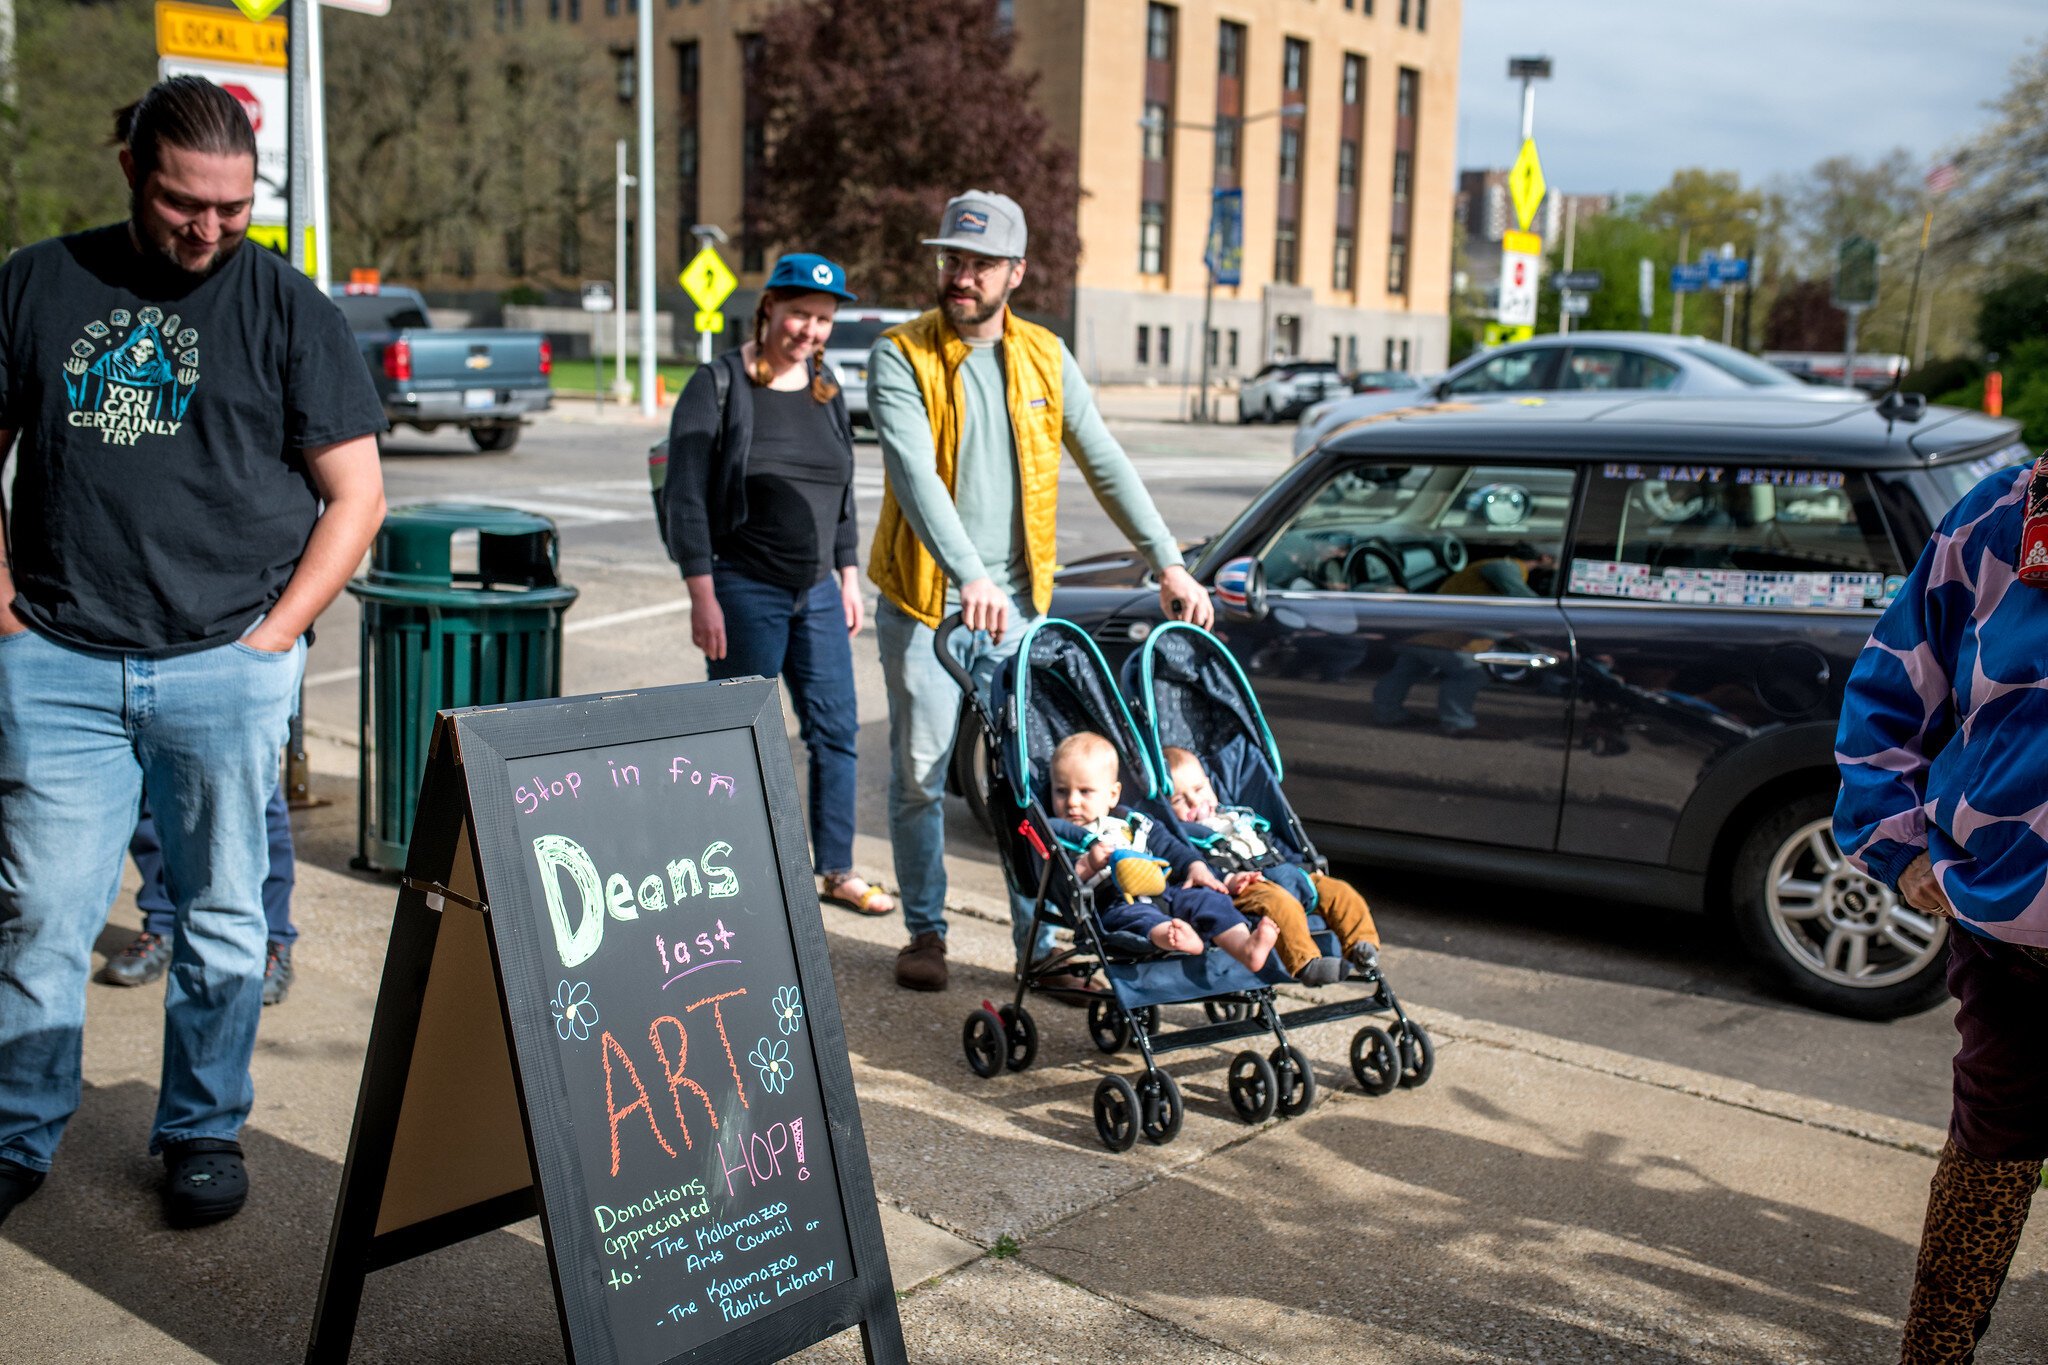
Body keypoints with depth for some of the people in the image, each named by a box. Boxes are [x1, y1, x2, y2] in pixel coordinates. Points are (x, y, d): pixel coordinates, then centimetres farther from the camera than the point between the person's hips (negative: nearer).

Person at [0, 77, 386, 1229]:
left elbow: (357, 495, 2)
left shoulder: (287, 307, 3)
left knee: (223, 918, 7)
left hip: (224, 667, -1)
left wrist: (273, 635, -4)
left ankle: (205, 1132, 23)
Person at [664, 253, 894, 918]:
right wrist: (702, 598, -16)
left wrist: (848, 577, 14)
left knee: (836, 729, 8)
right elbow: (686, 500, -12)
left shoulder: (827, 392, 11)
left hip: (818, 592, 6)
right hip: (744, 592, -6)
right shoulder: (718, 387, -8)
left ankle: (837, 871, 21)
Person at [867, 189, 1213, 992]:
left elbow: (1105, 465, 7)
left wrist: (1168, 564, -2)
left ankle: (1040, 943, 14)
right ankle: (926, 932, 23)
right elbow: (914, 471, -21)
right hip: (924, 602, -3)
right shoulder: (901, 356, -7)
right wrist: (969, 576, -35)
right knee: (919, 775, 6)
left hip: (1017, 603, 3)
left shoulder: (1044, 358, 6)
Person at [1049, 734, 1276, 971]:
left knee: (1208, 898, -18)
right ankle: (1172, 937, -72)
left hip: (1162, 891, 6)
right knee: (1134, 915, -39)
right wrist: (1087, 865, -16)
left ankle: (1244, 946, -43)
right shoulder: (1058, 836, 15)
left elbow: (1167, 846, 27)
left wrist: (1195, 866, 9)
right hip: (1113, 904, -5)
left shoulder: (1129, 821, 28)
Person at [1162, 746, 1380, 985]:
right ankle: (1305, 962, -50)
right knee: (1280, 903, -38)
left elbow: (1277, 846, 37)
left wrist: (1304, 867, 26)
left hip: (1286, 872, 8)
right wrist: (1227, 881, -26)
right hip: (1247, 887, -8)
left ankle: (1362, 944, -16)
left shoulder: (1242, 817, 32)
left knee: (1338, 891, -6)